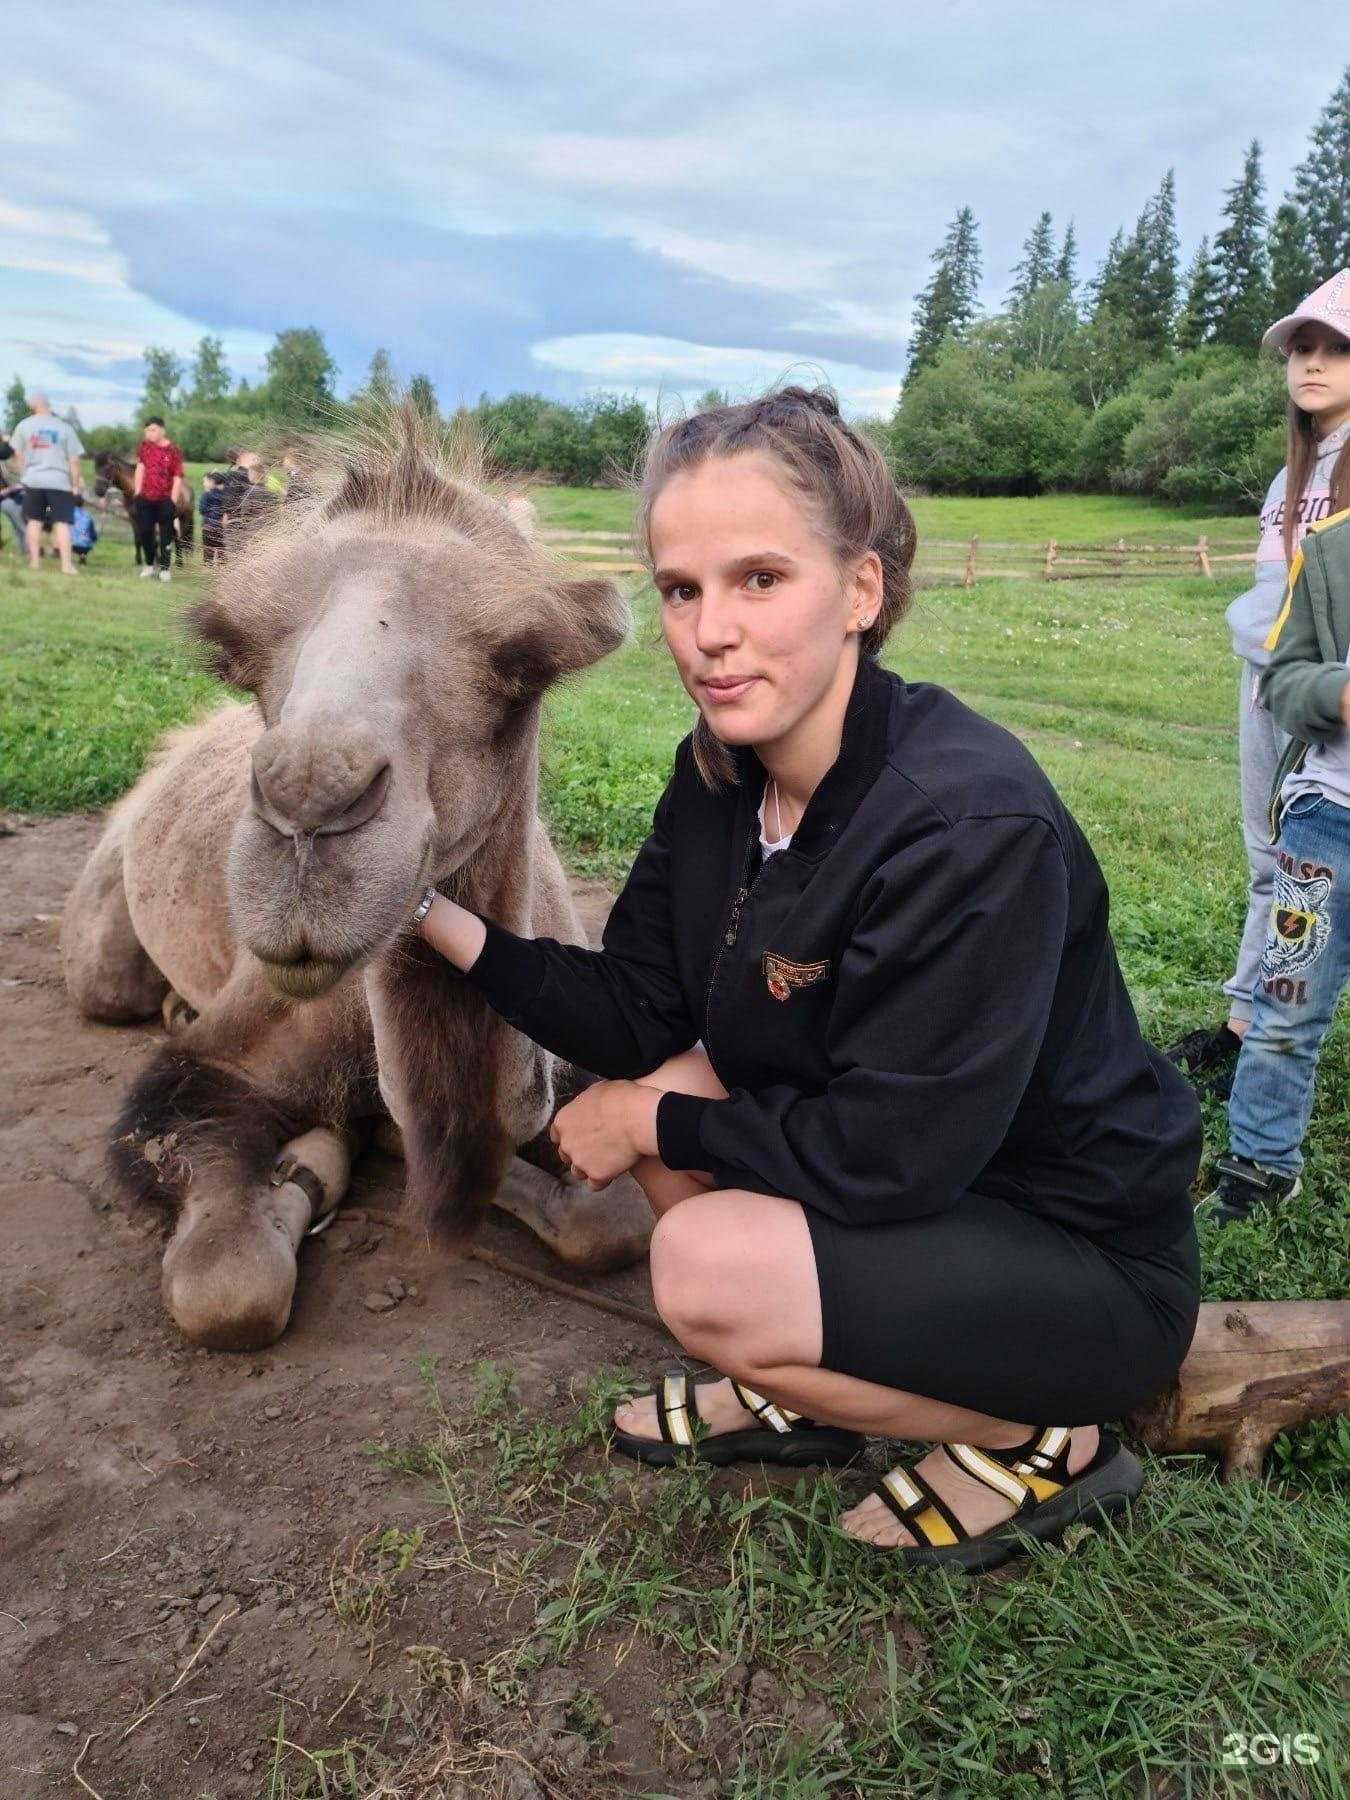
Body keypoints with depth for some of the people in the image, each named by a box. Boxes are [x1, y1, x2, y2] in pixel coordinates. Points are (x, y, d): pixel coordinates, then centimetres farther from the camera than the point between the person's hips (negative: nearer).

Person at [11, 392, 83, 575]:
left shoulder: (24, 425, 5)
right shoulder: (65, 428, -1)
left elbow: (19, 456, 8)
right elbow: (74, 460, -3)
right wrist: (75, 484, 5)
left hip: (33, 480, 2)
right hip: (59, 481, -2)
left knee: (34, 520, 13)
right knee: (62, 522, -2)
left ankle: (35, 560, 13)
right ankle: (66, 563, -10)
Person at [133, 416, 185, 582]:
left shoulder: (173, 450, -8)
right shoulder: (145, 445, 5)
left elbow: (178, 478, -9)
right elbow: (140, 468, 8)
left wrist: (172, 503, -13)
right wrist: (138, 493, 2)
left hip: (165, 499, -4)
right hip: (146, 498, 4)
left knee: (166, 534, 2)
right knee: (143, 533, 8)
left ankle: (165, 569, 10)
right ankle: (149, 565, 23)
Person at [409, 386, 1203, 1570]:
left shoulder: (973, 824, -31)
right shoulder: (720, 773, -6)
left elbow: (883, 1153, -28)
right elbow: (639, 1010, -2)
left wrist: (655, 1122, -15)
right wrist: (444, 922, -12)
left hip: (1091, 1269, -7)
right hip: (911, 1192, 8)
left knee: (709, 1265, -23)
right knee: (641, 1076, 0)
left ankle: (1043, 1441, 2)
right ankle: (789, 1397, 18)